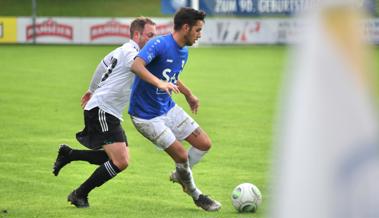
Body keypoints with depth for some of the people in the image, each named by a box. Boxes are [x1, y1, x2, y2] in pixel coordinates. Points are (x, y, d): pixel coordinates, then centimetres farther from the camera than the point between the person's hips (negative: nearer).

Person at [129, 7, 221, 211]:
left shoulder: (183, 52, 5)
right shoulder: (159, 44, -22)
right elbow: (136, 65, -39)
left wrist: (188, 94, 32)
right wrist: (160, 83, -51)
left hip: (168, 108, 9)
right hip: (146, 116, -8)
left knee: (204, 144, 4)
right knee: (182, 155, -9)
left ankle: (180, 175, 30)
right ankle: (196, 196, 15)